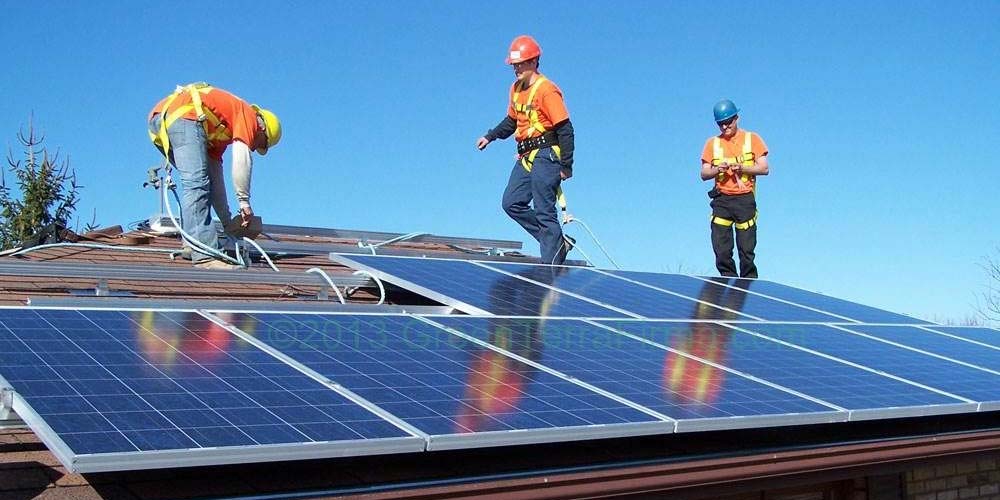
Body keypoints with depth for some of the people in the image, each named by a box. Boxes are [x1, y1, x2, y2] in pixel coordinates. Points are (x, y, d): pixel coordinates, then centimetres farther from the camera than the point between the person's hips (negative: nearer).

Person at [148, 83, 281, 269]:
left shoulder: (222, 133, 34)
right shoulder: (248, 115, 12)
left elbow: (216, 179, 33)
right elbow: (242, 158, -6)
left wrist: (228, 223, 31)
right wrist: (244, 201, -3)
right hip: (182, 116, -10)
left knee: (200, 183, 19)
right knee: (197, 183, -16)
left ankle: (191, 244, 14)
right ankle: (204, 255, -24)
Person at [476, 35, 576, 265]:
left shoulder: (547, 90, -13)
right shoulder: (516, 89, 13)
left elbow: (565, 129, -15)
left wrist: (566, 165, -17)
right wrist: (490, 137, 16)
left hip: (546, 156, -9)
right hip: (526, 157, 9)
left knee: (544, 211, -8)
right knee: (512, 203, 5)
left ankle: (551, 263, -2)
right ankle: (557, 242, 12)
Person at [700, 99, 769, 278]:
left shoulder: (752, 139, 7)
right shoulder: (712, 143, 13)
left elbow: (764, 168, 1)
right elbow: (704, 174, 10)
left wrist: (742, 167, -14)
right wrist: (717, 169, -11)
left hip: (745, 199, -2)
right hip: (721, 200, 2)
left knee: (746, 251, -3)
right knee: (721, 251, -3)